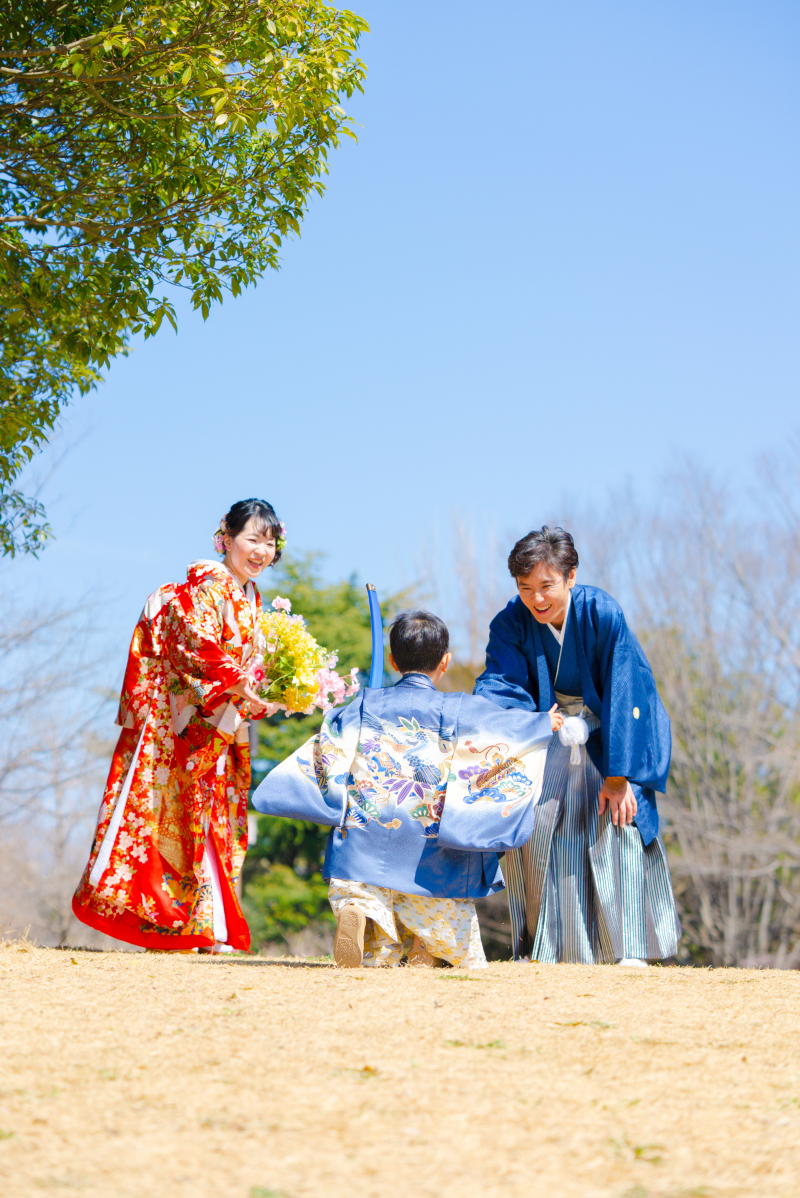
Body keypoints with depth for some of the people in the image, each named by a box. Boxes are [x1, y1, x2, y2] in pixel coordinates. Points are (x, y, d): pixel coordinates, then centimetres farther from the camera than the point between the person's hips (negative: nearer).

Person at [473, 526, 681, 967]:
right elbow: (500, 685, -23)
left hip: (612, 734, -3)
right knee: (529, 822, -11)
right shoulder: (512, 624, -16)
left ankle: (630, 948, -15)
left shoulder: (602, 614, -26)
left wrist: (617, 776, -25)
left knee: (620, 821, -20)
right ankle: (539, 948, 1)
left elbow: (625, 692, -24)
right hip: (551, 733, 3)